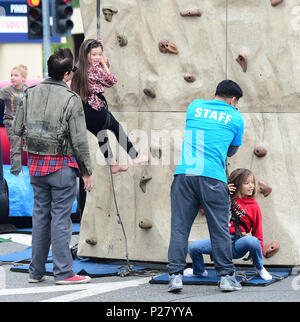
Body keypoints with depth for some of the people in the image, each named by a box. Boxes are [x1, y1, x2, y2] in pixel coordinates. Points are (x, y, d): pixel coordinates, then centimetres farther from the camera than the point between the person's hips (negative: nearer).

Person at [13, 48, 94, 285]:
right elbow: (79, 140, -12)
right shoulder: (71, 99, -13)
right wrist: (87, 171, -4)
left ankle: (36, 271, 17)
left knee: (40, 215, 13)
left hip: (36, 164, 5)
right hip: (62, 165, -5)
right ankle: (63, 272, 1)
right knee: (61, 217, -1)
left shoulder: (31, 94, 3)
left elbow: (18, 128, 7)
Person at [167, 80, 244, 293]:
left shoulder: (195, 106, 16)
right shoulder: (236, 118, 11)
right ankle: (226, 276, 6)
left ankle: (175, 275, -4)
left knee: (179, 228, 3)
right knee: (220, 229, 5)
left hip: (184, 174, 2)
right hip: (213, 177, -2)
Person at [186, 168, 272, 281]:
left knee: (252, 241, -37)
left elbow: (257, 232, 8)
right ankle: (199, 271, 18)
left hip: (237, 243, -2)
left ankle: (259, 268, -5)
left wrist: (260, 250, -1)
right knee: (193, 247, -17)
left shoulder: (254, 206, 7)